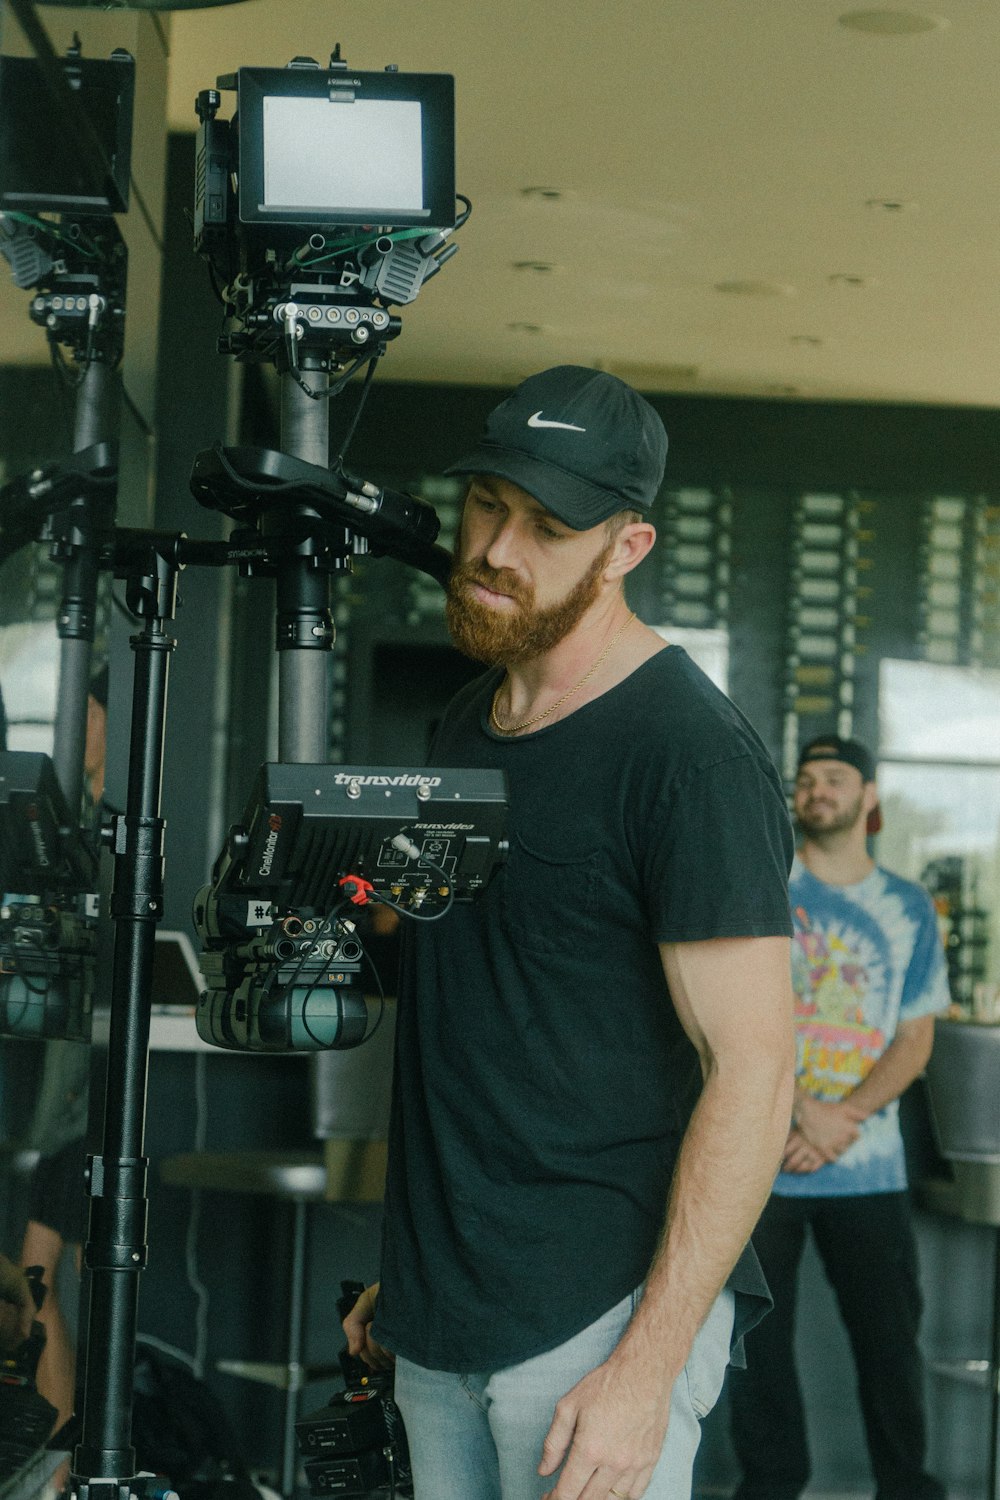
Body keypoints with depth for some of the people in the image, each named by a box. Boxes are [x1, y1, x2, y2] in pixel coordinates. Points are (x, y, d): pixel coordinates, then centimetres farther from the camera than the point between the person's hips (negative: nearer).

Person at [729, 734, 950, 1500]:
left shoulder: (910, 909, 9)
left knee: (891, 1334, 3)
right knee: (760, 1331, 4)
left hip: (869, 1166, 1)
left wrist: (841, 1119, -11)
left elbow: (916, 1038, 4)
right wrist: (800, 1114, -14)